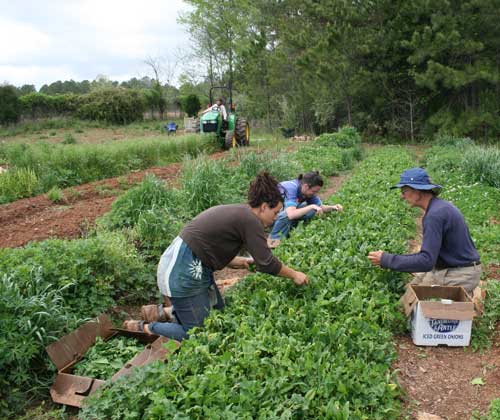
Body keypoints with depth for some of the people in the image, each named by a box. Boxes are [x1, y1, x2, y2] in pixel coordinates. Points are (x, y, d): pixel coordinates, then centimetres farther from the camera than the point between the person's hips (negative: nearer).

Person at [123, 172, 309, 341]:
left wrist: (234, 261, 10)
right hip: (183, 272, -10)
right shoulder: (250, 220, -16)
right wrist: (294, 275, -3)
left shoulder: (236, 212, 11)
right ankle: (144, 328, 9)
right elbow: (266, 263, -17)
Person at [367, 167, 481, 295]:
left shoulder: (434, 215, -23)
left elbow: (426, 261, -27)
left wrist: (386, 260, -21)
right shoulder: (439, 206, 7)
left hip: (459, 276, -9)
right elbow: (431, 253, 13)